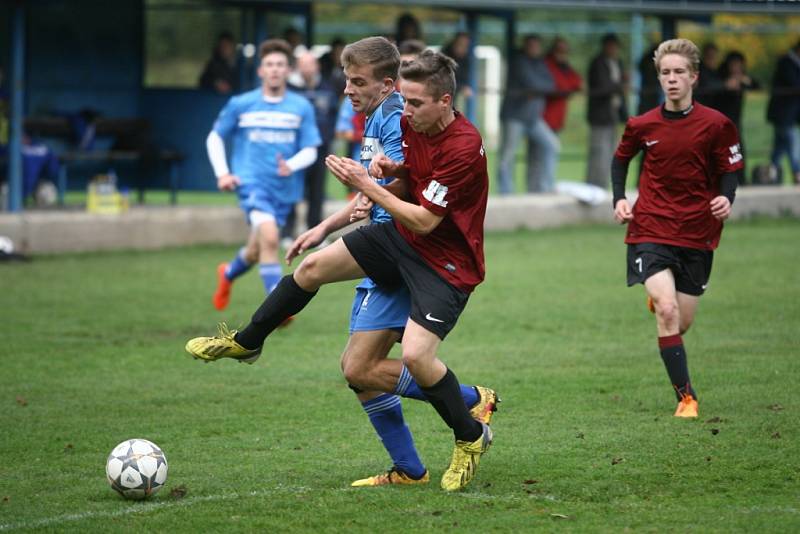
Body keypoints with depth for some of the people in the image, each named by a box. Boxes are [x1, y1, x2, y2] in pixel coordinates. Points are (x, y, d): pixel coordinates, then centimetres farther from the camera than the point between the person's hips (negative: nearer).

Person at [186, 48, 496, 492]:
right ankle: (246, 342, 30)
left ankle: (471, 438, 4)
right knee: (314, 266, 7)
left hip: (446, 261, -8)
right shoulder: (410, 125, -3)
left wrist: (366, 185, -23)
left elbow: (424, 220, -27)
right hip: (401, 238, 9)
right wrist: (387, 174, -12)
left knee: (416, 355, -22)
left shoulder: (464, 148, -28)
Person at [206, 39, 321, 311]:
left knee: (255, 252, 15)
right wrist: (222, 173, 0)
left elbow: (310, 151, 2)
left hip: (284, 187, 3)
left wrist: (291, 165, -19)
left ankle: (228, 274, 49)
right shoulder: (240, 105, 0)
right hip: (252, 182, -3)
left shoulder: (301, 107, 2)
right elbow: (214, 138, 12)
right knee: (269, 237, -27)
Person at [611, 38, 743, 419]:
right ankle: (686, 396, -12)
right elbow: (621, 159, 17)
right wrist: (619, 199, 3)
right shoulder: (642, 126, -1)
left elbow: (730, 170, 2)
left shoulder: (715, 125, -6)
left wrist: (726, 198, -19)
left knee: (681, 323, 9)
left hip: (697, 233, 1)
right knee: (667, 312, -19)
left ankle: (658, 299, 47)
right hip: (651, 230, -1)